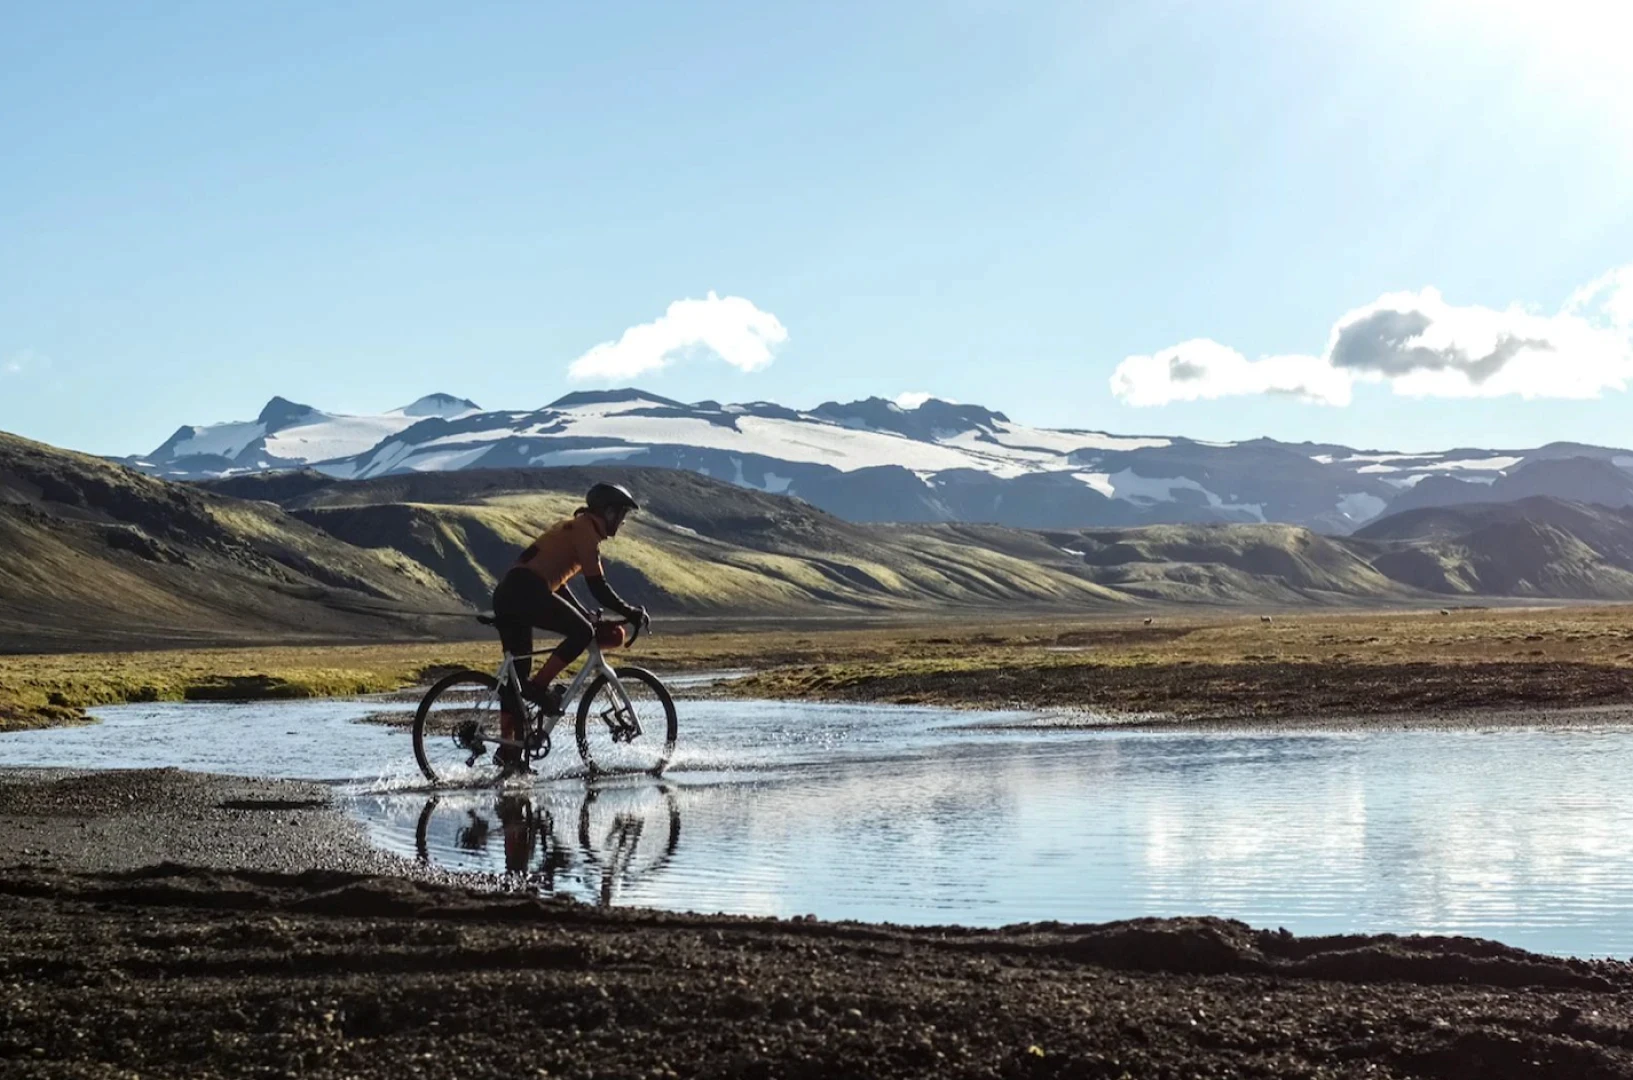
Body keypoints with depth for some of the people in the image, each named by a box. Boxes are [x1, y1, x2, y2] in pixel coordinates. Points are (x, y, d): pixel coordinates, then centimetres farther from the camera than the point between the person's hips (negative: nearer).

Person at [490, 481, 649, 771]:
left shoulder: (572, 529, 27)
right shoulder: (586, 532, -2)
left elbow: (556, 580, 32)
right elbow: (598, 587, -7)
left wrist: (586, 614, 31)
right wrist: (631, 612, 1)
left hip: (506, 594, 10)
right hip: (526, 592, -10)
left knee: (517, 671, 10)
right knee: (583, 632, -7)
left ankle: (508, 749, 9)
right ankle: (539, 686, -8)